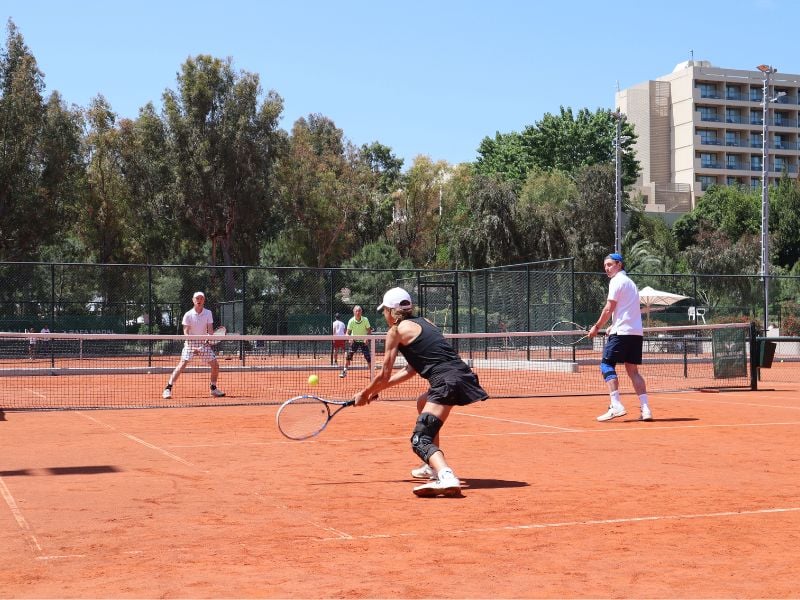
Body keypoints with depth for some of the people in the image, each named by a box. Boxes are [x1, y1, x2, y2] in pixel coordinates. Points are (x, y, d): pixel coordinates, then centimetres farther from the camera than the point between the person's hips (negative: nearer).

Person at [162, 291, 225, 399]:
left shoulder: (208, 313, -1)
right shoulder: (188, 315, -8)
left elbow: (210, 329, -6)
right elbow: (186, 332, -11)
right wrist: (192, 346, -24)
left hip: (204, 343, 4)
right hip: (191, 342, -3)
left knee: (215, 365, 0)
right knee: (182, 364, -19)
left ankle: (213, 388, 19)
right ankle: (168, 388, -18)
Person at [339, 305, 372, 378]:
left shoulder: (365, 320, -13)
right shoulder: (351, 321, -14)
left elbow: (369, 331, -6)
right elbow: (348, 332, -9)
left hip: (363, 341, 0)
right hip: (354, 340, 0)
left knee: (368, 358, -8)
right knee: (348, 356, -10)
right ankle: (344, 371, 2)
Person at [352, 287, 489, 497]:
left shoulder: (397, 330, 3)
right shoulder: (423, 322, 25)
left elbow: (384, 375, 7)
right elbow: (411, 370, 29)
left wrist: (365, 393, 25)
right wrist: (377, 390, 32)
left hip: (447, 381, -9)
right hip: (462, 375, 9)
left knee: (420, 440, -14)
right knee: (423, 404, 36)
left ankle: (447, 477, -44)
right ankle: (434, 467, 38)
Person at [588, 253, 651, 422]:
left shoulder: (617, 281, -5)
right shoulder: (630, 282, 23)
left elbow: (609, 308, -9)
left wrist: (596, 327, -1)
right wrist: (614, 326, 19)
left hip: (622, 332, -8)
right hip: (636, 332, 8)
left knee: (607, 365, -5)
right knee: (633, 370, 8)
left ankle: (616, 406, -17)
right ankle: (645, 409, -2)